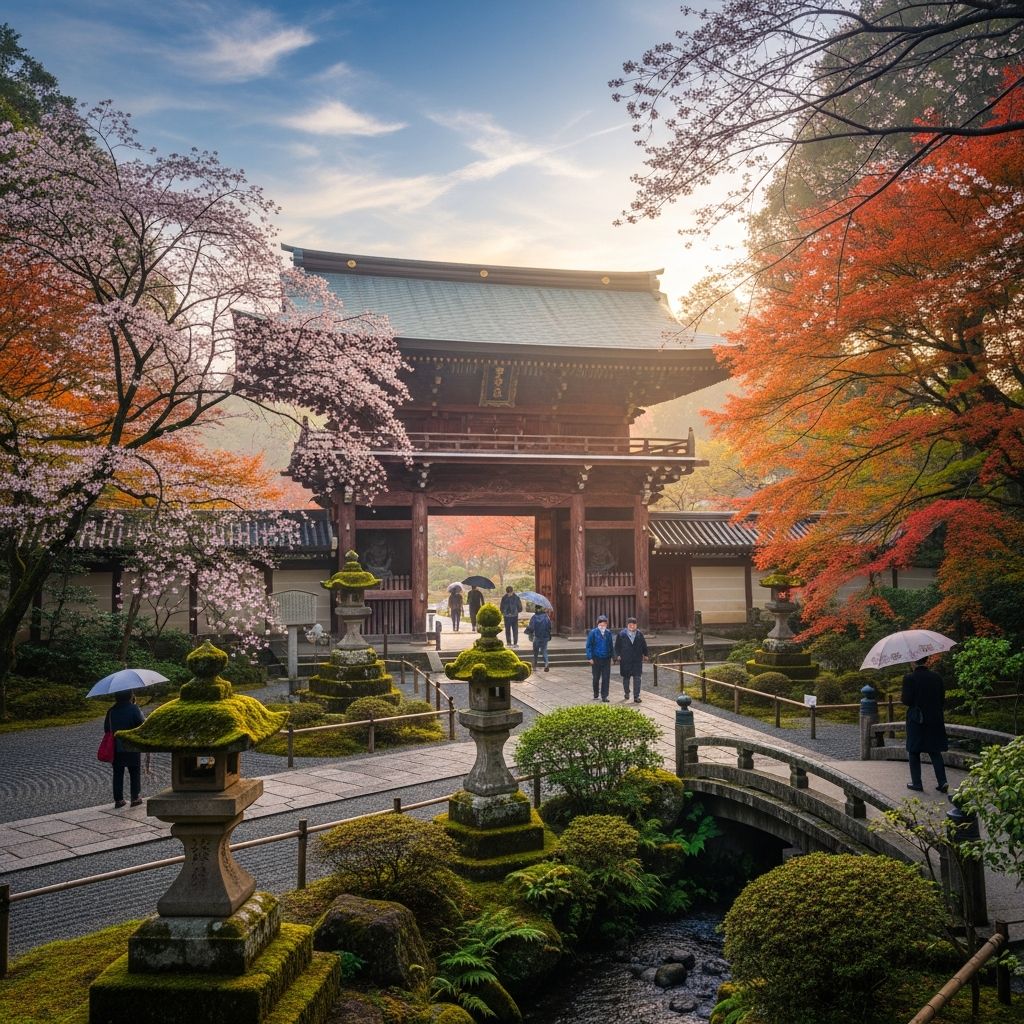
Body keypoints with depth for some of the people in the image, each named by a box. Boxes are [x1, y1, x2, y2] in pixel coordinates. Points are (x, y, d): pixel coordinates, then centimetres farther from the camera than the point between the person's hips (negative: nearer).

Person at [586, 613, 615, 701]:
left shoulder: (608, 633, 5)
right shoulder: (593, 632, -5)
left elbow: (611, 645, 12)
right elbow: (589, 645, -4)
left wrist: (612, 656, 8)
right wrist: (590, 657, -10)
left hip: (606, 659, 2)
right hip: (596, 659, -2)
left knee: (606, 678, -1)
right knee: (596, 678, 10)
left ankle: (604, 696, 5)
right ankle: (596, 694, 30)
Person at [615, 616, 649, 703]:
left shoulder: (639, 634, 5)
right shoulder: (622, 634, -2)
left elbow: (644, 645, 14)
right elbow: (617, 646, 3)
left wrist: (645, 654, 13)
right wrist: (618, 655, -5)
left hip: (637, 660, 1)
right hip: (625, 660, -1)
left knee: (637, 678, -5)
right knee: (626, 677, 12)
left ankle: (636, 696, -3)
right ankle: (627, 693, 33)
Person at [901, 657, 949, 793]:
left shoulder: (909, 678, -13)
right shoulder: (936, 676, 0)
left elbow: (907, 700, -15)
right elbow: (942, 699, 3)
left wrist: (902, 697, 7)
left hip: (916, 720, -4)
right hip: (935, 719, 4)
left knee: (914, 752, 7)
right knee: (935, 751, 12)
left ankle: (916, 783, 10)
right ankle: (942, 782, 4)